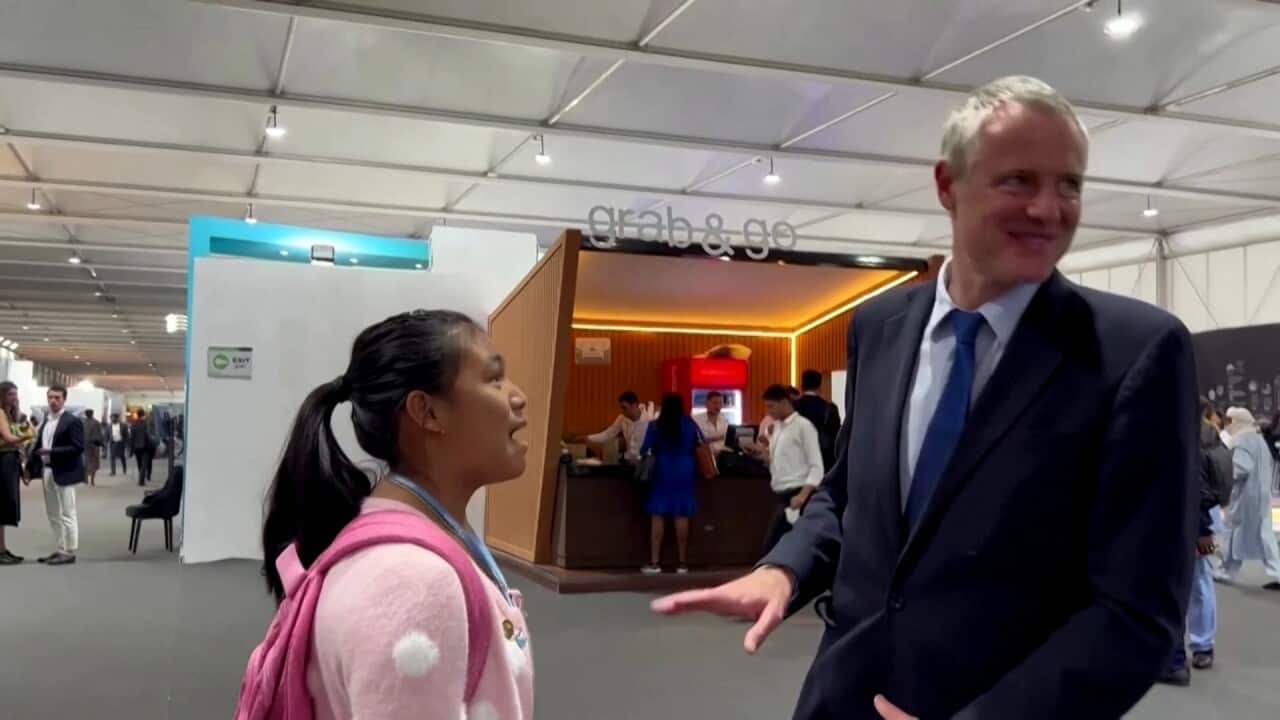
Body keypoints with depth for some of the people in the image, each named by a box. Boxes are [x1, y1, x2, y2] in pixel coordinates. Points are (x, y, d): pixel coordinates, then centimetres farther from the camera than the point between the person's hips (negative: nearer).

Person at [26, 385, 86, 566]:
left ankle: (70, 552, 1)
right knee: (53, 514, 13)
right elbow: (38, 445, 15)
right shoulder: (46, 420, 14)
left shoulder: (72, 421, -10)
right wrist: (29, 466, 6)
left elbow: (78, 448, -17)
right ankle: (60, 550, 21)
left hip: (64, 473, -8)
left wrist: (52, 451, -23)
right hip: (47, 471, 8)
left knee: (67, 514, -3)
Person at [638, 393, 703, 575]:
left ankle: (655, 562, -3)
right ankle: (682, 563, 7)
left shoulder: (655, 426, -5)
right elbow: (702, 445, 14)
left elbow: (644, 451, -4)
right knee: (682, 517, 4)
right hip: (685, 473, 2)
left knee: (657, 516, 0)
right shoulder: (689, 424, 3)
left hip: (663, 473, -2)